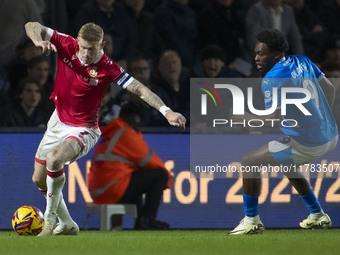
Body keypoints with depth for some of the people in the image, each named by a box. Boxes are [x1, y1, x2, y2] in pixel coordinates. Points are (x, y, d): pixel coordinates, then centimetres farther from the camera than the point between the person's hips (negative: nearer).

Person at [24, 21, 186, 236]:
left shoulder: (108, 69, -23)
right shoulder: (67, 46, -15)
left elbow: (140, 89, -26)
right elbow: (33, 26, -13)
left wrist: (166, 111, -39)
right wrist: (38, 40, -37)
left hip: (83, 129, -6)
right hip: (58, 121, 6)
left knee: (54, 159, -33)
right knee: (39, 179, 11)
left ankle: (50, 218, -13)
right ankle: (67, 224, 33)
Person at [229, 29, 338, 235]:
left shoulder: (273, 79, -18)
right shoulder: (302, 62, 5)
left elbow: (273, 119, -21)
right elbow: (330, 89, 15)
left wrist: (243, 116, -7)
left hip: (306, 145, -9)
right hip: (330, 137, 9)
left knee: (249, 162, 3)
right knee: (287, 164, 35)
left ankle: (252, 220, 9)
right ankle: (317, 216, 37)